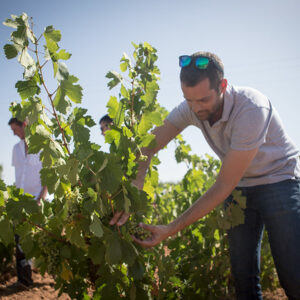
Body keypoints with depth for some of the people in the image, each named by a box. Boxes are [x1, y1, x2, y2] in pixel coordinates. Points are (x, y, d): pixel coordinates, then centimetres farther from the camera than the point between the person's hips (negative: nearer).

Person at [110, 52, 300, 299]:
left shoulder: (251, 109, -32)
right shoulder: (191, 108, -14)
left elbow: (223, 185, -31)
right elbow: (149, 146, -13)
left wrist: (172, 229, -32)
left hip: (278, 180, -5)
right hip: (239, 186, 5)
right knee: (243, 277, 3)